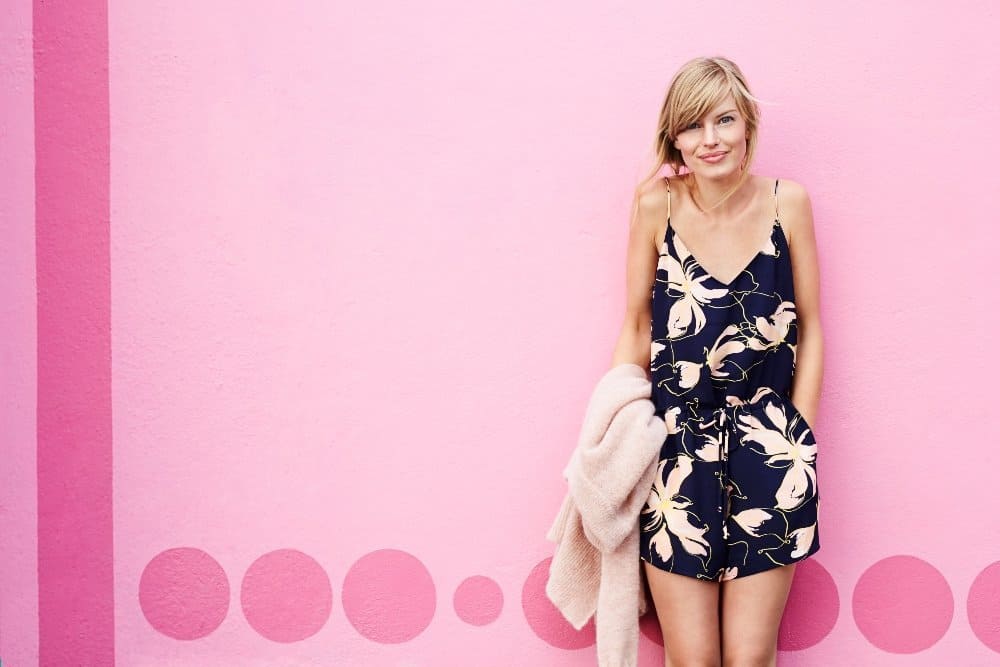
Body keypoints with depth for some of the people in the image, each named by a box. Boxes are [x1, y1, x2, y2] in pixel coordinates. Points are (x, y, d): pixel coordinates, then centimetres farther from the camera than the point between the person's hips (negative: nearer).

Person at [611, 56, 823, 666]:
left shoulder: (787, 202, -2)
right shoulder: (658, 206, -4)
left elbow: (811, 329, 4)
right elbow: (636, 329, 4)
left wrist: (799, 444, 1)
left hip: (765, 440, 1)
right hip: (676, 439, 0)